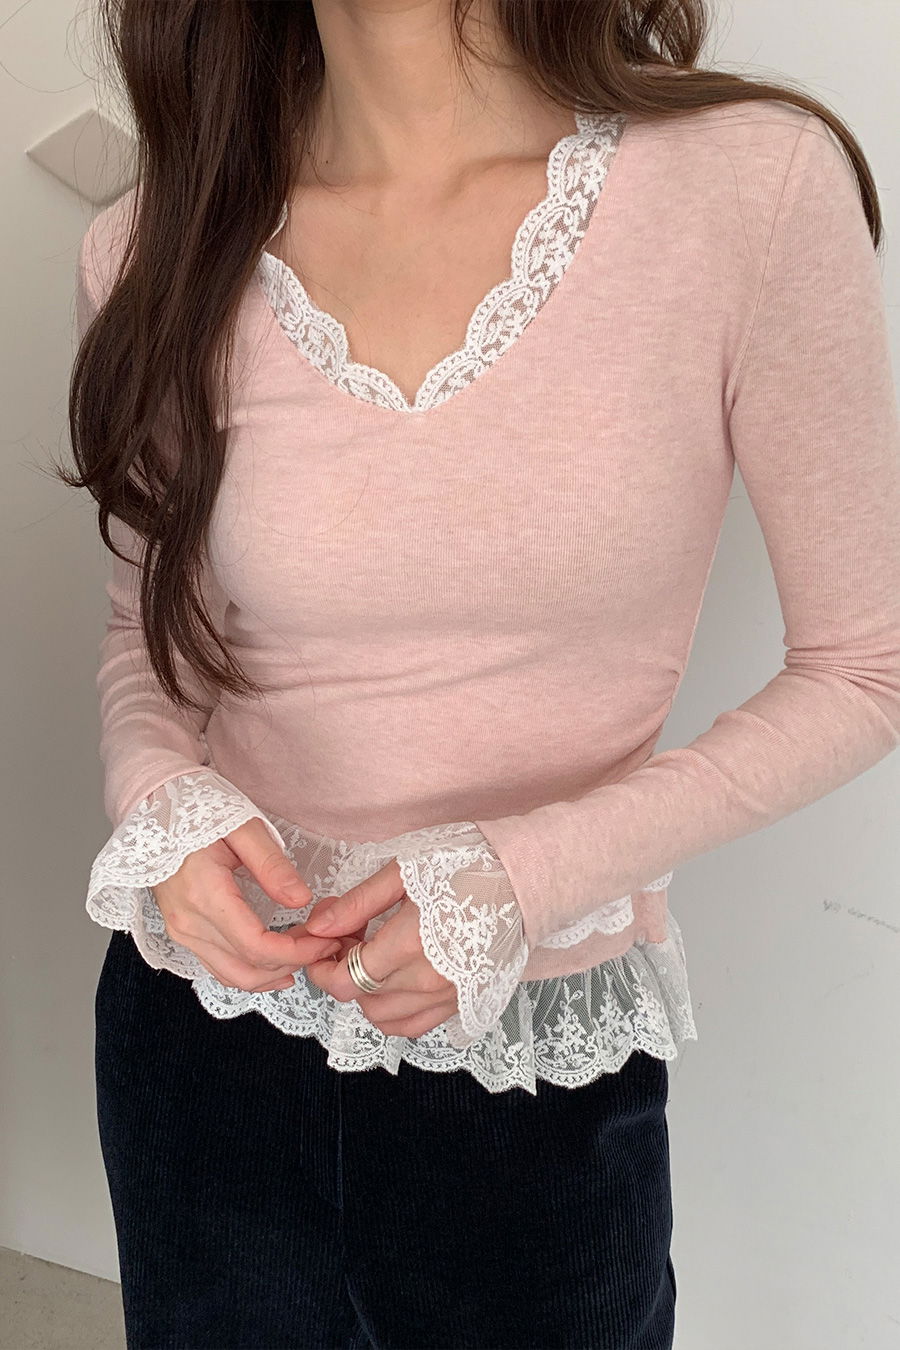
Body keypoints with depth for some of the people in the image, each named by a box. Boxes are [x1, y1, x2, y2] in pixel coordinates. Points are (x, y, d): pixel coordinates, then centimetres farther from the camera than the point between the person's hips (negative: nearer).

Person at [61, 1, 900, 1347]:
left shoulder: (754, 184, -15)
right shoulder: (160, 250, -6)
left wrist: (527, 877, -18)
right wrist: (161, 803, -13)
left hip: (550, 1061, -2)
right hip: (211, 1019, 3)